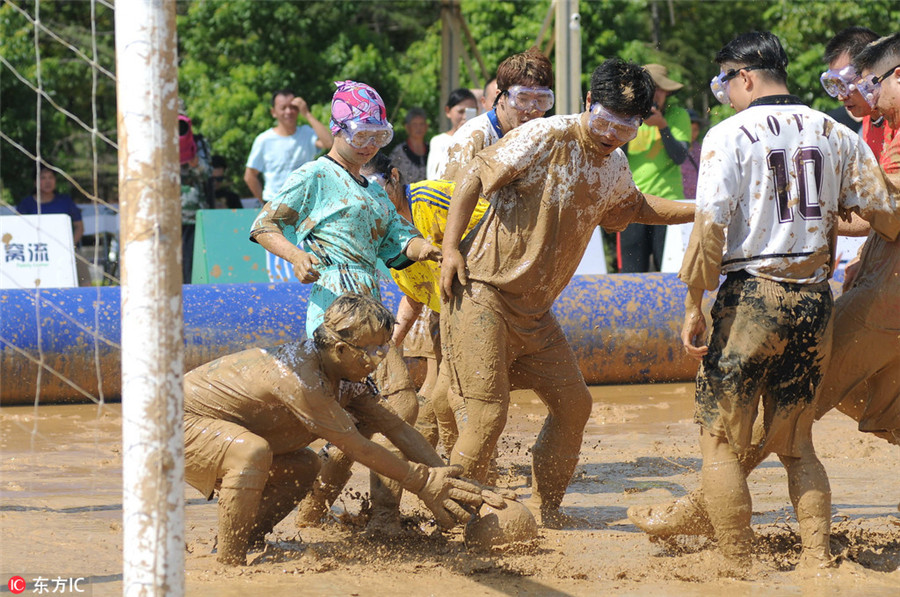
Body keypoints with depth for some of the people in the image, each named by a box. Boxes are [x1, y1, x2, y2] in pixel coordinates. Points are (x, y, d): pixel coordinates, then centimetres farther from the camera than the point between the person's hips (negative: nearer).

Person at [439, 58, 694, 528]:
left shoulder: (615, 167, 10)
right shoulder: (545, 138, -15)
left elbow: (634, 207, 32)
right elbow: (474, 177, -13)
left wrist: (702, 212, 22)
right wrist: (451, 248, -19)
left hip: (533, 308, 8)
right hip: (483, 291, -8)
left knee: (573, 404, 9)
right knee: (488, 414, -14)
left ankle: (544, 510, 23)